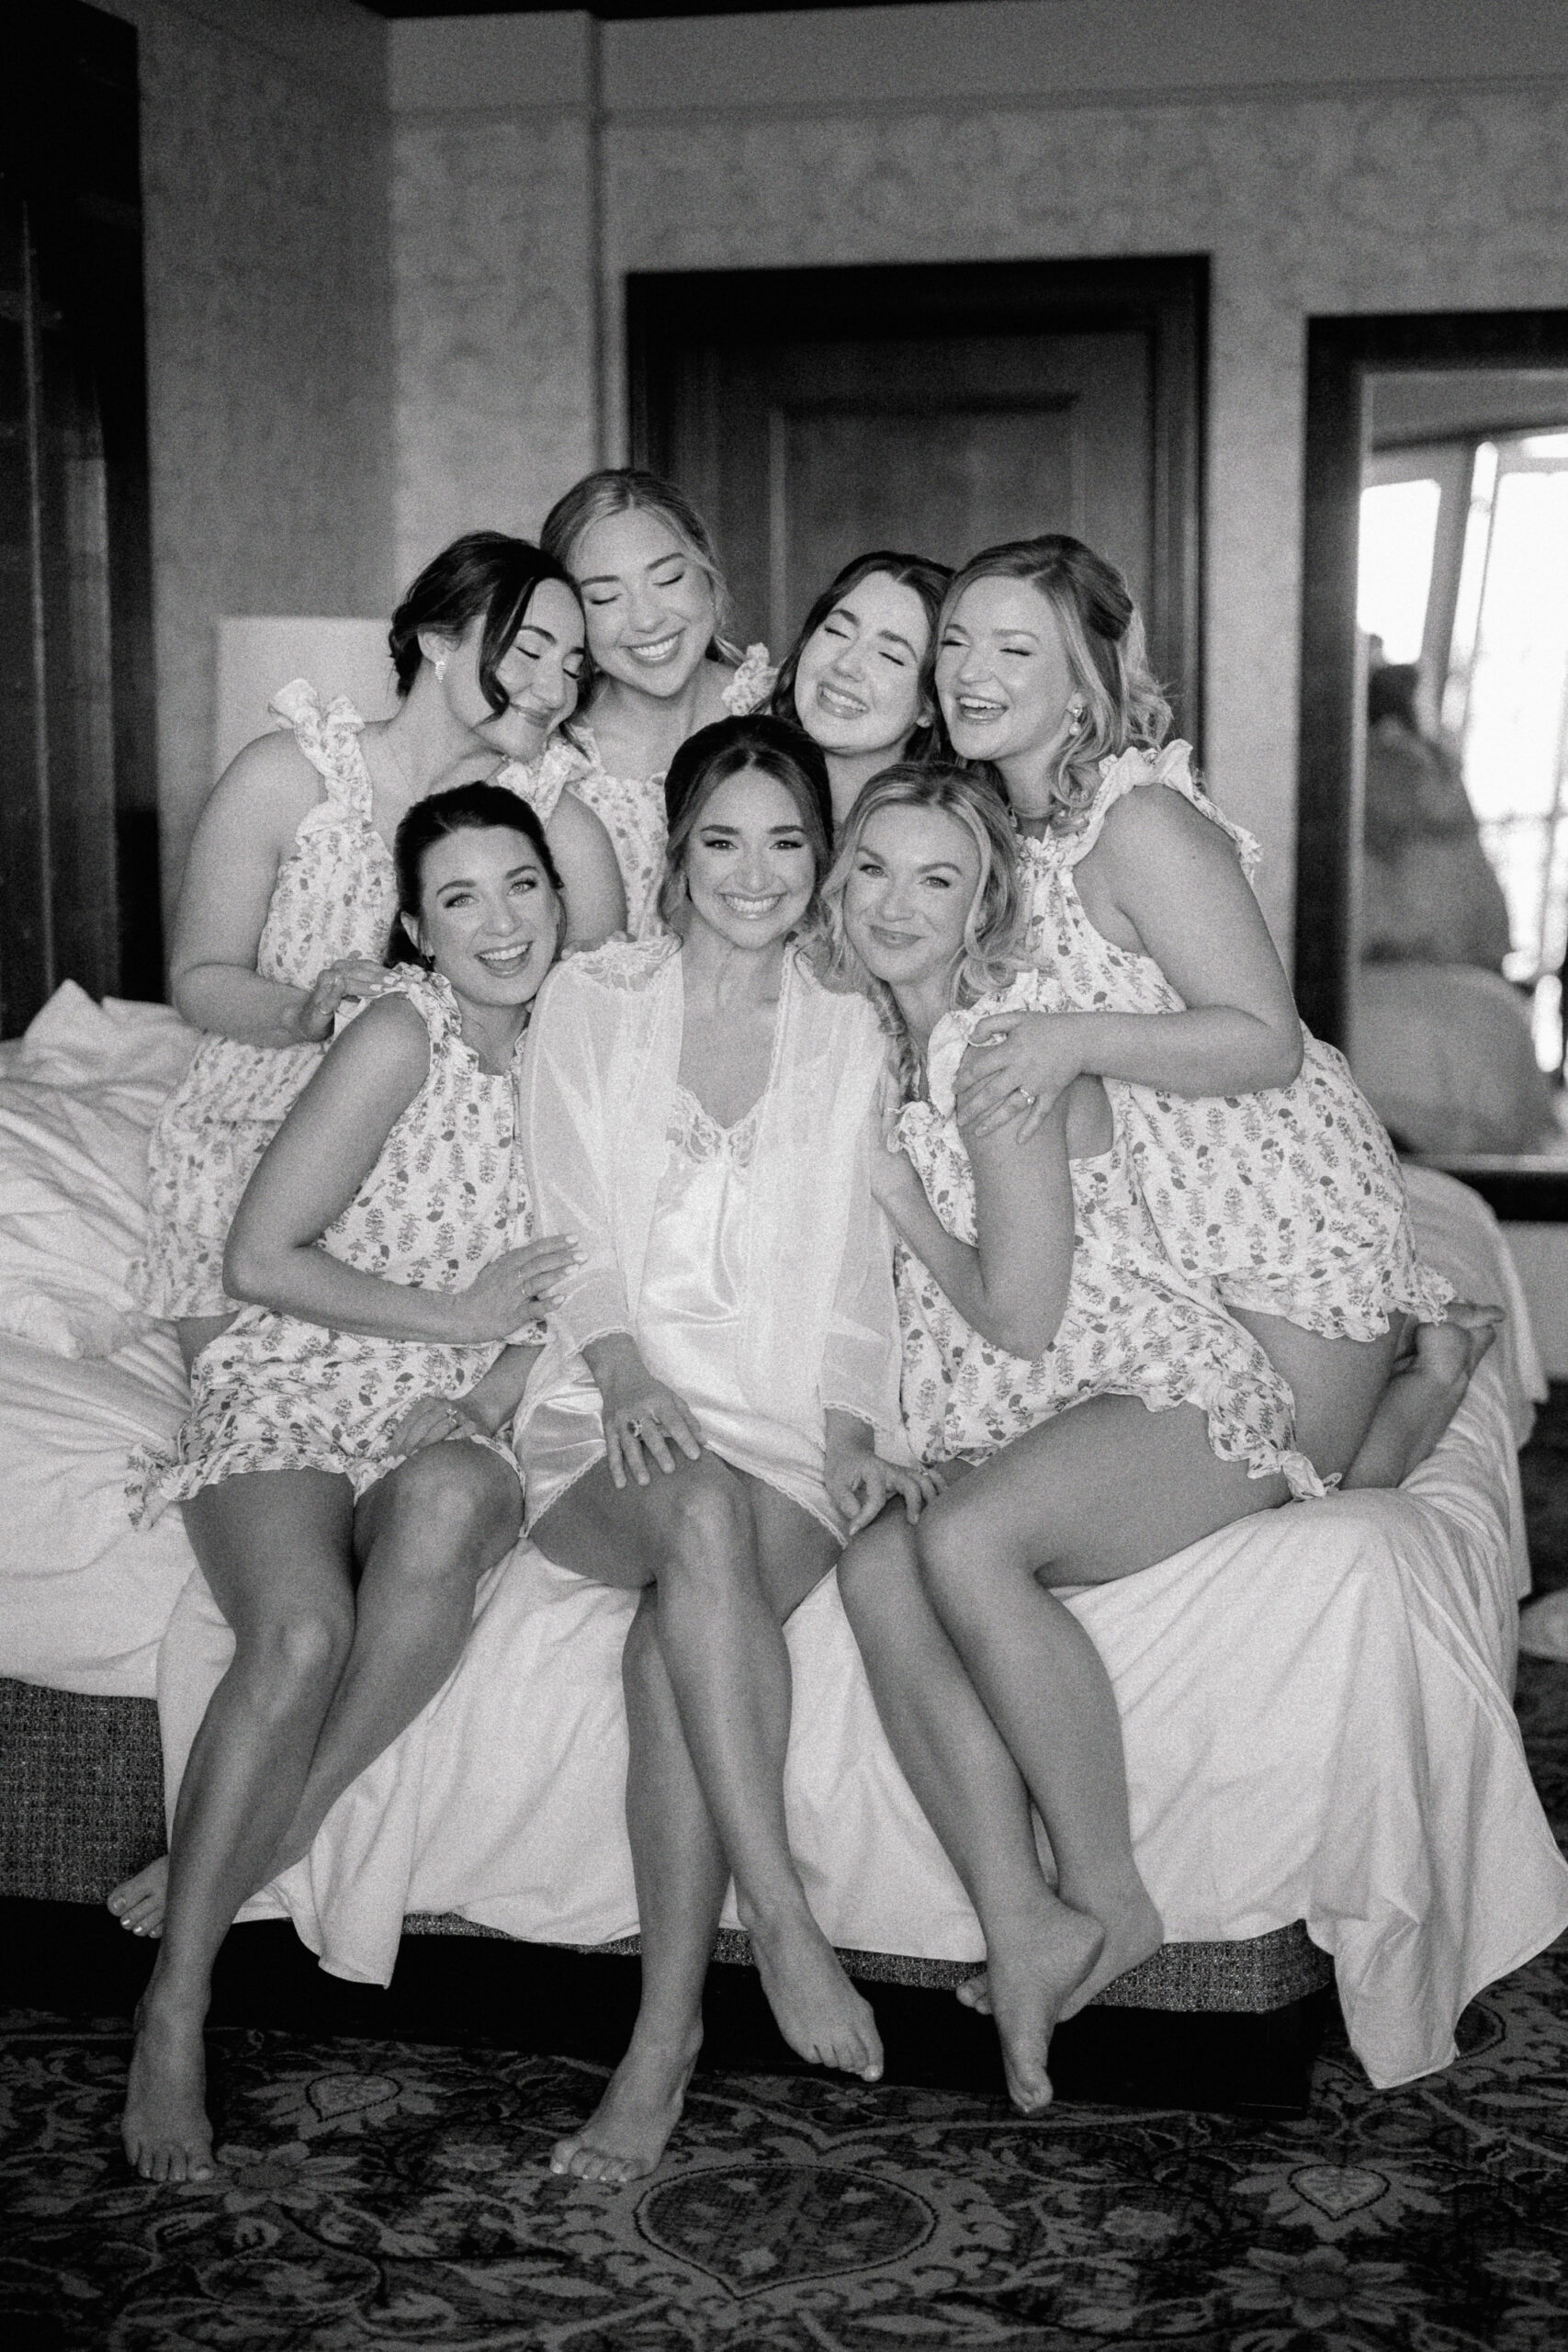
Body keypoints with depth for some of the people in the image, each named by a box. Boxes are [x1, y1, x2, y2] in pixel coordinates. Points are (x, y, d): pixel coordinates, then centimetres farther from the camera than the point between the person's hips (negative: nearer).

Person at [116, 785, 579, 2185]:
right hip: (293, 1398, -3)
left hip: (454, 1430, 3)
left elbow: (565, 1283, 14)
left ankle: (283, 1827, -21)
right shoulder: (402, 1033, -7)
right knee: (305, 1626, -34)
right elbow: (260, 1259, -8)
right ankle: (173, 2016, -24)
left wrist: (499, 1388, -5)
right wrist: (457, 1316, -6)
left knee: (450, 1500, -36)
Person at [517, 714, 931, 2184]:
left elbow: (853, 1264, 12)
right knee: (704, 1517, -37)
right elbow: (572, 1228, 4)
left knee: (677, 1640, -31)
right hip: (618, 1421, 0)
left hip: (788, 1427, 1)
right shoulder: (590, 1004, 13)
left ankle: (666, 2037, -28)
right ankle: (780, 1921, -37)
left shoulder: (850, 1037, 16)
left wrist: (851, 1425, -5)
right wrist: (624, 1373, -15)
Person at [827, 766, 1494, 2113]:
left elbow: (1021, 1313, -15)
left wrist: (895, 1191, -4)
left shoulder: (1000, 1037, -12)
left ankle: (1108, 1899, -20)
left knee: (963, 1545, -34)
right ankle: (1020, 1926, -27)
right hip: (1004, 1437, 7)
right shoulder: (885, 1037, 14)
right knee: (876, 1572, -24)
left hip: (1166, 1395, -7)